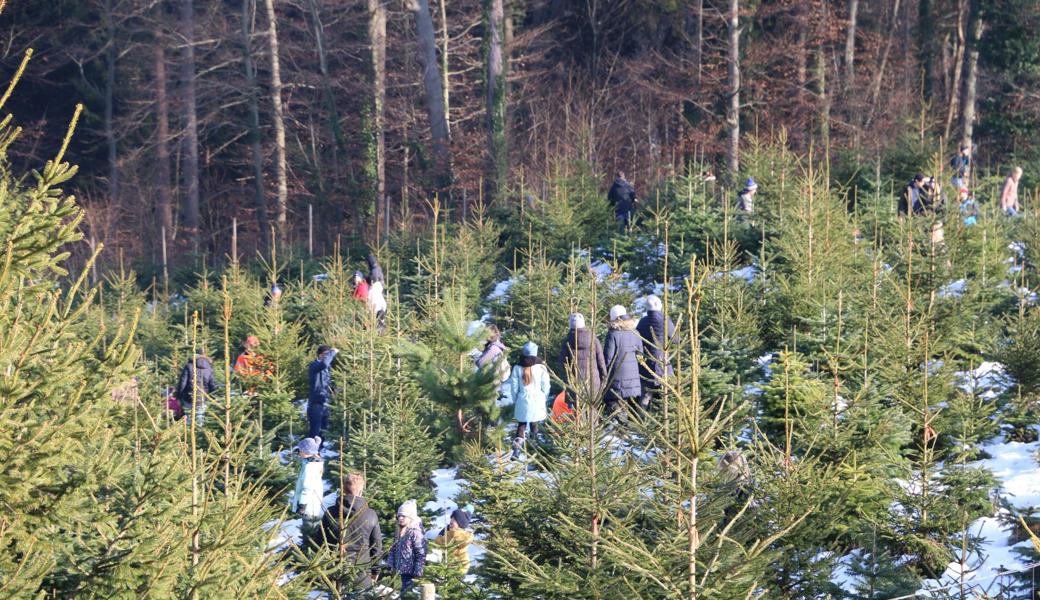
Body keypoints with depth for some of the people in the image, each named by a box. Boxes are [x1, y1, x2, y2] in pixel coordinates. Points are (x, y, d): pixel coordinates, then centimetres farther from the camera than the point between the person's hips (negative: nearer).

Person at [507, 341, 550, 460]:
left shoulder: (517, 368, -5)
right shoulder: (541, 367, -7)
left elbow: (514, 387, 1)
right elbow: (545, 387, 0)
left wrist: (515, 401, 14)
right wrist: (545, 399, 16)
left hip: (522, 401, 1)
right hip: (537, 400, -1)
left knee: (521, 425, 7)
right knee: (534, 423, 16)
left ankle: (517, 448, -9)